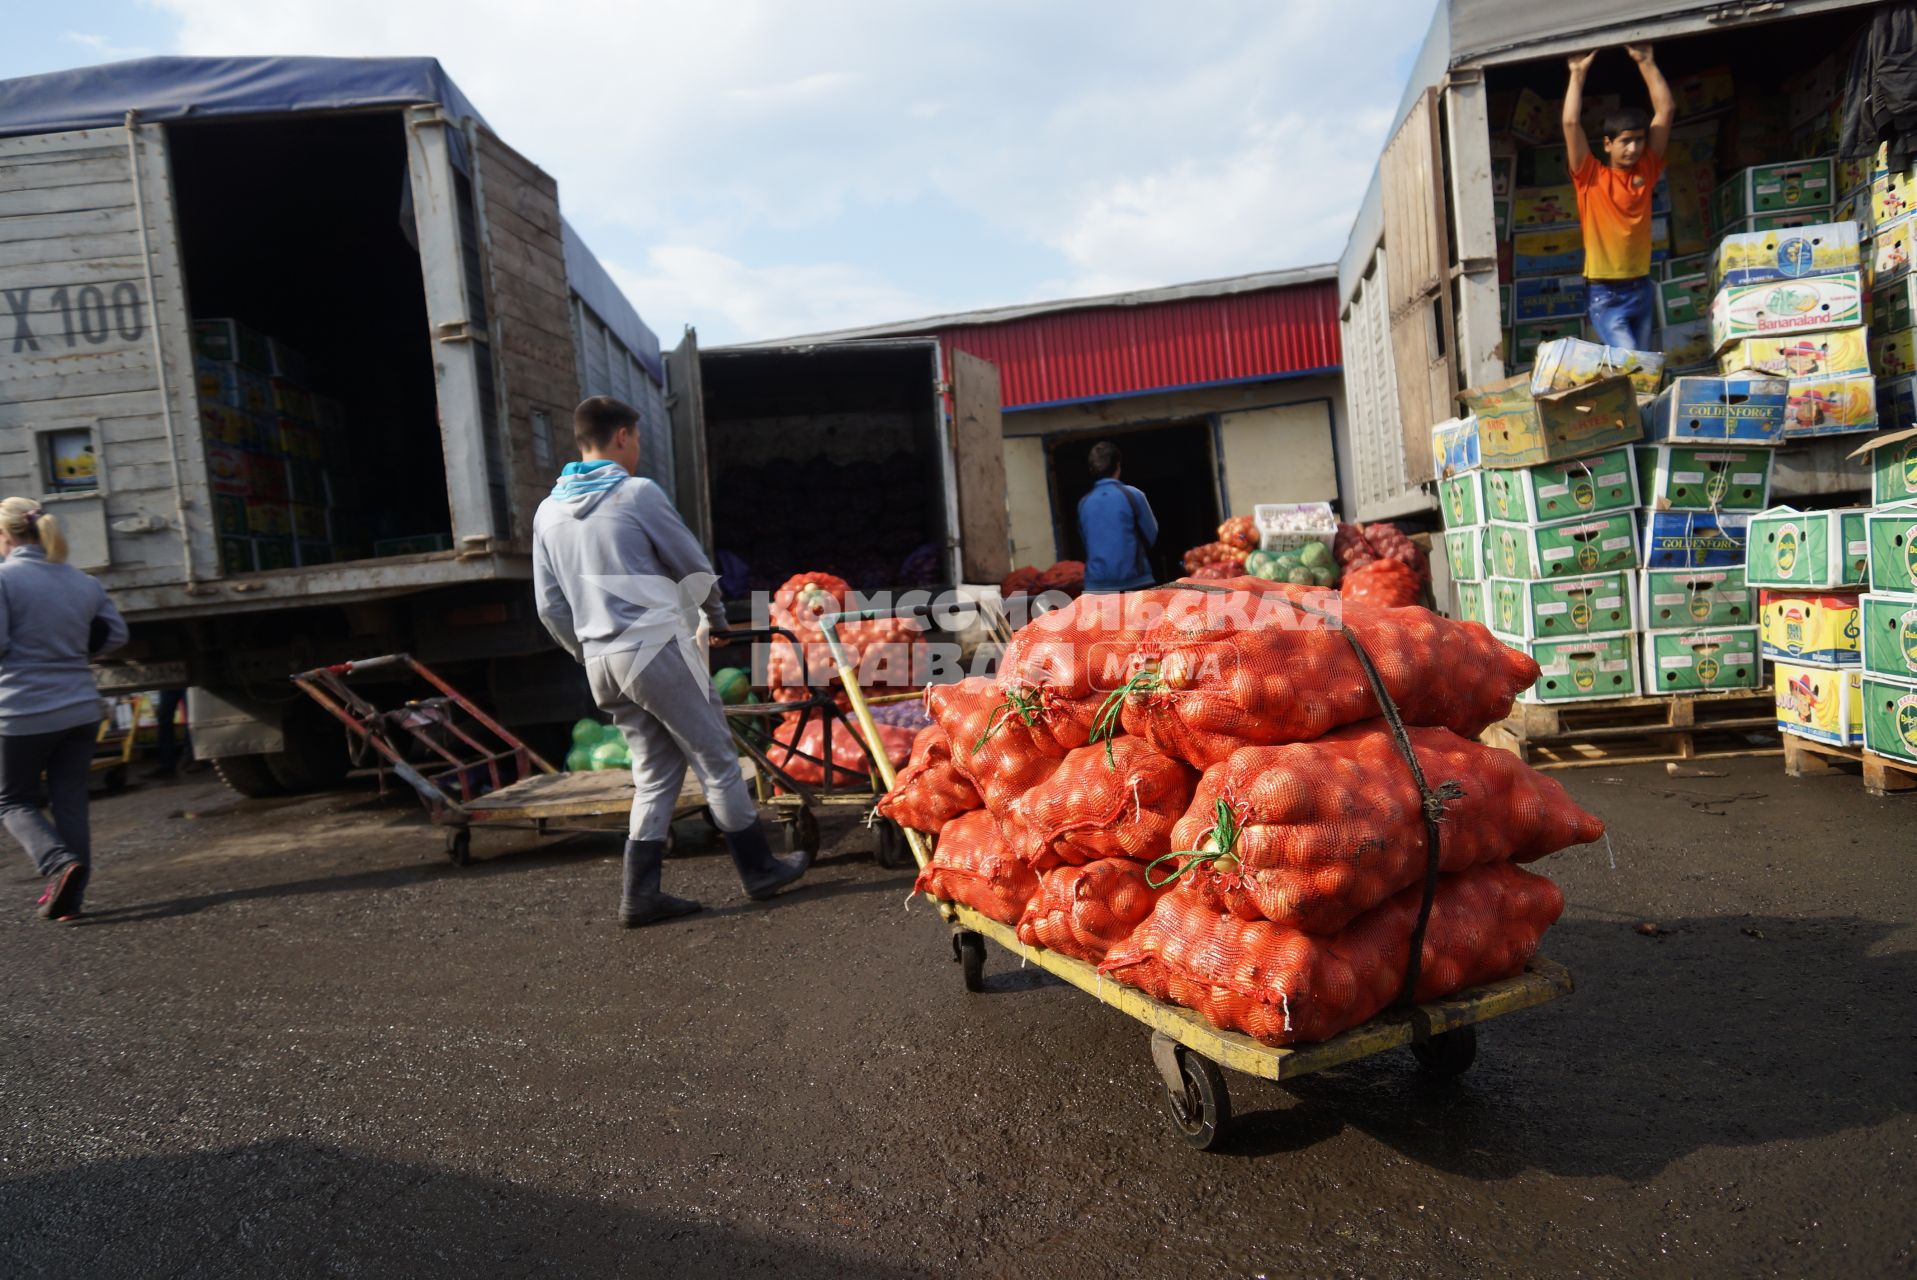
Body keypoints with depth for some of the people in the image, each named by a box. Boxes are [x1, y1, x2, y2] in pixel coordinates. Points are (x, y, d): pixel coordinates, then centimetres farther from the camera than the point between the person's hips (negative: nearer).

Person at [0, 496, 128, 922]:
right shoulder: (83, 582, 7)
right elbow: (115, 634, 13)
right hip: (80, 708, 5)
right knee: (71, 803, 11)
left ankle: (61, 864, -12)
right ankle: (69, 897, 13)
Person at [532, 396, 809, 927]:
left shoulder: (549, 511, 10)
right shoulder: (637, 493, -7)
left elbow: (551, 608, 12)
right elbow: (694, 567, 1)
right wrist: (718, 618, 19)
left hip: (602, 661, 6)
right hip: (658, 648, -6)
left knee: (654, 772, 14)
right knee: (717, 760, 5)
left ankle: (641, 893, 13)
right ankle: (760, 869, 15)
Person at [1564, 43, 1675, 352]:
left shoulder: (1646, 170, 6)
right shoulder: (1590, 177, -4)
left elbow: (1666, 109, 6)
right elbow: (1571, 123, -11)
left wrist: (1646, 62, 5)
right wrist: (1578, 74, -5)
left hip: (1642, 288, 5)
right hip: (1605, 294, -5)